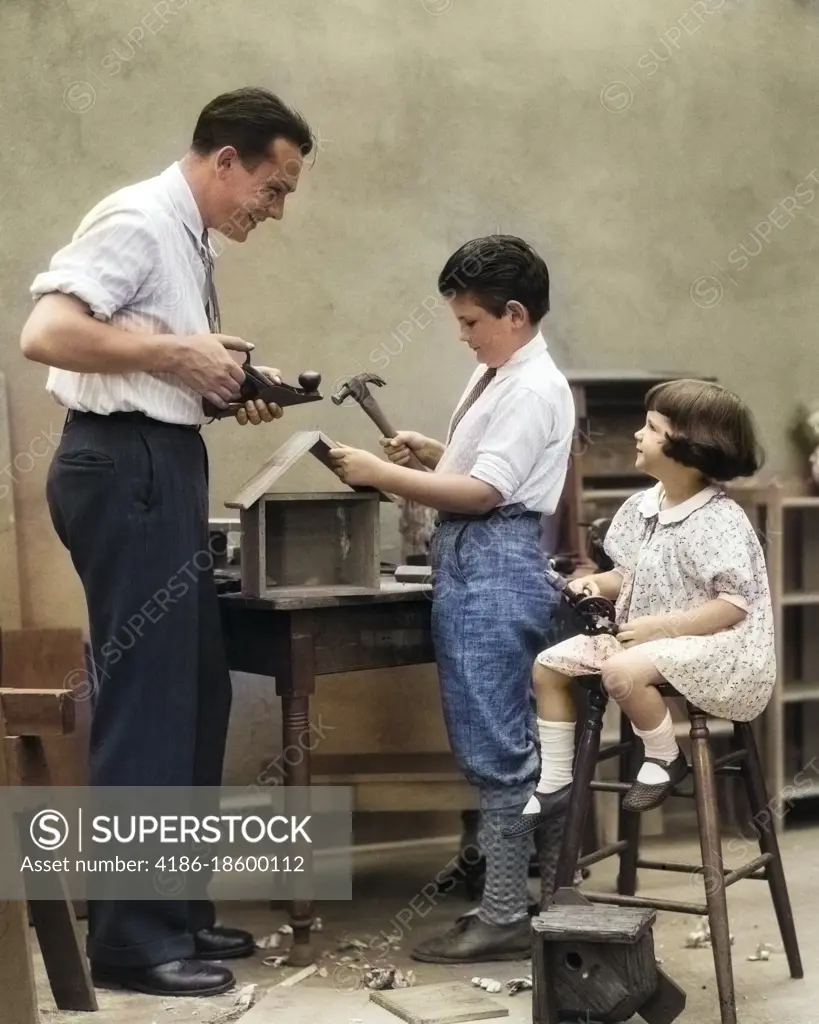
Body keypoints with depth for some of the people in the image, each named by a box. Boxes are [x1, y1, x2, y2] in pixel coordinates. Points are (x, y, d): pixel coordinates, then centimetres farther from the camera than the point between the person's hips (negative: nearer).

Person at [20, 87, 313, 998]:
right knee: (143, 695, -5)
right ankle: (131, 936, 4)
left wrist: (227, 386, 6)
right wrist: (179, 352, -19)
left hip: (161, 466, 11)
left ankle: (175, 910, 25)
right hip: (125, 466, -11)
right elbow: (45, 334, -25)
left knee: (193, 692, 14)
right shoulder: (137, 222, -14)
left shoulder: (189, 237, 16)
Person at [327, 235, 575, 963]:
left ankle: (506, 918, 0)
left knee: (496, 745, -6)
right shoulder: (494, 376, 17)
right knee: (488, 741, 16)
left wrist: (381, 474, -17)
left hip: (497, 568, -10)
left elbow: (484, 492, -19)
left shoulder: (534, 389, -14)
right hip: (468, 567, 10)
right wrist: (428, 450, 9)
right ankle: (496, 871, 28)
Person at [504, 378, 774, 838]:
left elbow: (735, 605, -24)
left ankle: (666, 758, -8)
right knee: (549, 665, 4)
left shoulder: (720, 520, -20)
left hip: (712, 644, -9)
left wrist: (659, 626, -27)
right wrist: (599, 583, -6)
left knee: (622, 672, -35)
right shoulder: (640, 508, 4)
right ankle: (555, 784, 11)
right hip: (644, 635, 9)